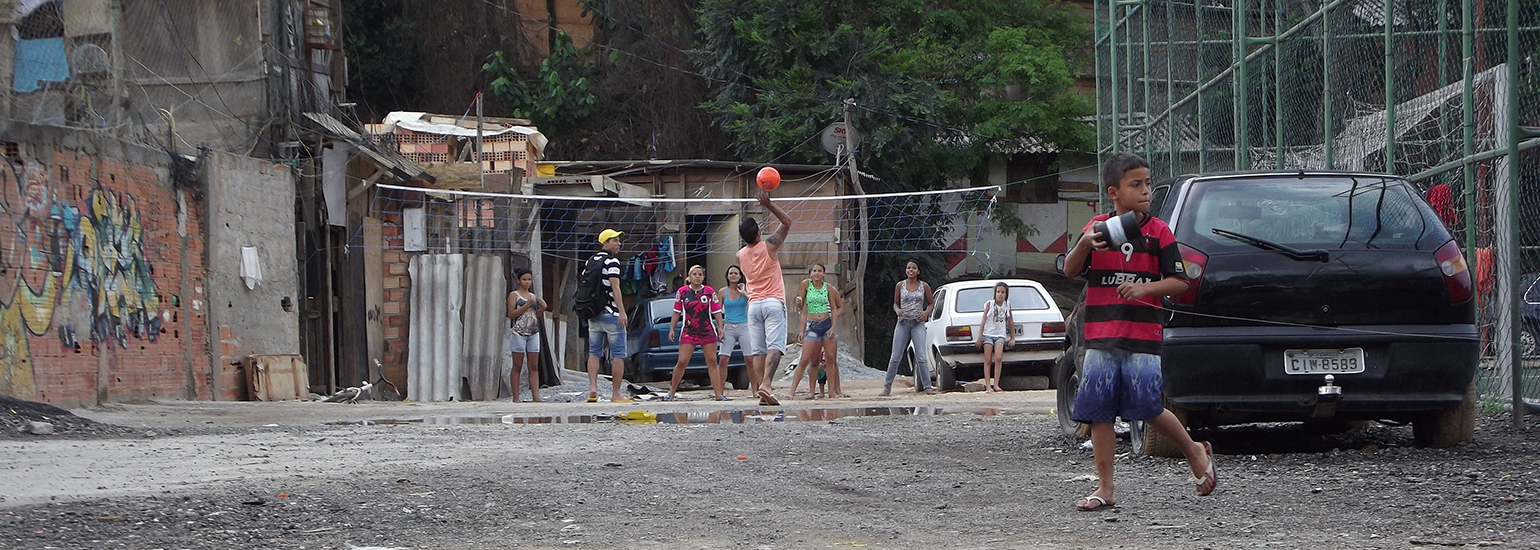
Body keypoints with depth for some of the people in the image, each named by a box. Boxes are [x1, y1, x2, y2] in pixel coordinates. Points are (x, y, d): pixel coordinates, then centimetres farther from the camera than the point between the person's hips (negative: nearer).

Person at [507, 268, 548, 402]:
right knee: (517, 366, -3)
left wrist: (542, 308, 1)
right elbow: (511, 314, -10)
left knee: (534, 367, -1)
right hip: (519, 332, -5)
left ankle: (536, 396, -5)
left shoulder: (533, 296, 16)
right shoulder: (514, 295, 0)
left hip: (533, 333, 5)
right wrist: (527, 305, -14)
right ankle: (516, 398, -3)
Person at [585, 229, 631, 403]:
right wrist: (622, 312, -23)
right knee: (618, 355, -1)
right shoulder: (611, 261, -9)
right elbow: (615, 287, -18)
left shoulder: (589, 262, 14)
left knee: (594, 353, 10)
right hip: (611, 314, -7)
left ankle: (593, 388, -6)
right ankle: (616, 394, -2)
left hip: (594, 314, 7)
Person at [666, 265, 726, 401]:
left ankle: (718, 394, -1)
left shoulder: (710, 292, 5)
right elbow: (676, 312, 10)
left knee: (712, 361, -1)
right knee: (682, 362, -6)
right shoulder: (682, 292, 5)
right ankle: (672, 391, 6)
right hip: (689, 332, -1)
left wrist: (720, 328, -1)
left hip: (708, 332, 1)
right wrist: (672, 329, 5)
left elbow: (717, 311, 7)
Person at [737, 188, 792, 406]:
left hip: (753, 304, 4)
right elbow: (787, 222, 4)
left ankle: (760, 392, -6)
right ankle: (765, 383, -33)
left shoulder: (740, 255, 7)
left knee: (757, 351, 2)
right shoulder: (768, 246, -5)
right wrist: (769, 205, 0)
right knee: (774, 346, -13)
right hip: (773, 302, -4)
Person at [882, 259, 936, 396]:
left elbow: (931, 303, 13)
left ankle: (927, 386, -5)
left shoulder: (924, 286, 3)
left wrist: (926, 312, -7)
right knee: (895, 357, 1)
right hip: (903, 323, 1)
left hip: (918, 324, -1)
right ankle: (887, 387, 8)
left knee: (921, 358, -10)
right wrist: (897, 310, -8)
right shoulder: (900, 286, 5)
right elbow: (895, 303, 14)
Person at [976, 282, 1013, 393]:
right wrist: (979, 338, -4)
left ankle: (996, 384, -15)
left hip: (1000, 335, 1)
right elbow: (983, 321, -1)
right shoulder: (989, 304, -1)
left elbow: (1010, 321, 13)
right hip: (988, 334, -1)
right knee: (988, 361, -5)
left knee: (998, 359, -16)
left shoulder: (1007, 305, 5)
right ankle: (988, 385, -7)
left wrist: (1012, 338, 14)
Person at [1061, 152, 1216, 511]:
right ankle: (1105, 489, 7)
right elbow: (1070, 270, 1)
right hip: (1101, 337, 3)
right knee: (1099, 412, 1)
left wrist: (1145, 288, -17)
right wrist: (1085, 245, -19)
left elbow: (1179, 282, -1)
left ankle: (1194, 452, 18)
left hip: (1143, 338, -3)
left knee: (1148, 408, -7)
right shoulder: (1097, 228, 7)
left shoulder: (1158, 232, 1)